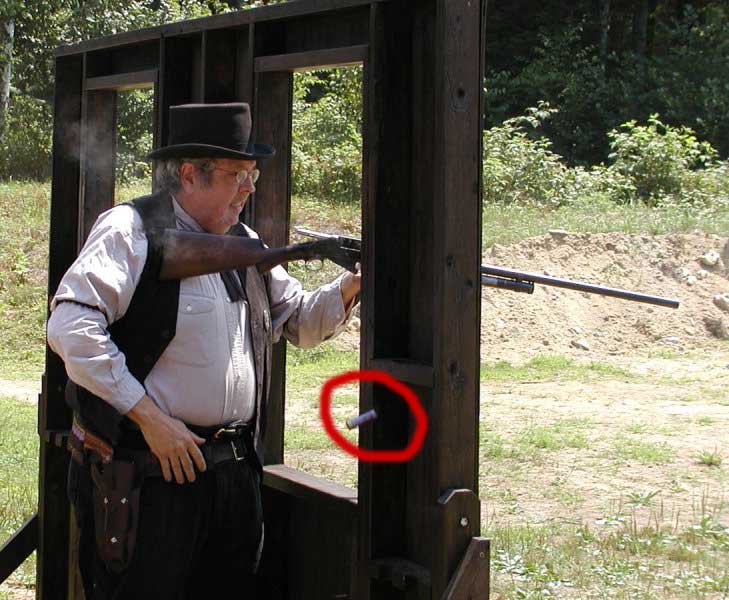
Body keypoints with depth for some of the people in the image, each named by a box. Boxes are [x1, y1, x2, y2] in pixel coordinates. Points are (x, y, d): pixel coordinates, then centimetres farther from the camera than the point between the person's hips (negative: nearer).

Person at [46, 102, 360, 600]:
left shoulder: (245, 243, 16)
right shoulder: (131, 231, -9)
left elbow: (298, 321, 24)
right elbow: (71, 328, -19)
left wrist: (349, 286, 2)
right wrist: (149, 417, -20)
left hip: (236, 469, 8)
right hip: (146, 475, -7)